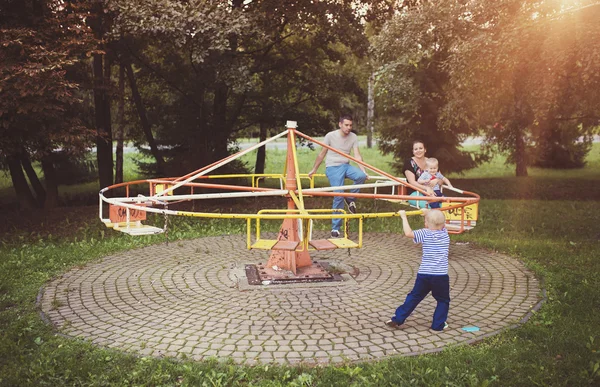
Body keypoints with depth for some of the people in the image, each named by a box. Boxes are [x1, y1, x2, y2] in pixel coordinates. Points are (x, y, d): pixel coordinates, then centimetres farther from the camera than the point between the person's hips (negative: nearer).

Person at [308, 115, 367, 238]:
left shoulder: (353, 137, 2)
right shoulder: (330, 136, -7)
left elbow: (357, 155, -5)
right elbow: (322, 154, 2)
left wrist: (363, 170, -18)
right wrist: (314, 170, 7)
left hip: (346, 166, 4)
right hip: (333, 167, -3)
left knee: (361, 176, -29)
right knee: (339, 195, -14)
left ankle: (350, 199, -1)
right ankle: (335, 228, -1)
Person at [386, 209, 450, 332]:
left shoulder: (425, 233, -5)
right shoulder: (445, 233, 5)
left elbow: (408, 233, -15)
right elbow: (439, 224, 27)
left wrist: (404, 217, -4)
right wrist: (428, 213, 35)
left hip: (424, 274, 0)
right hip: (441, 276, 0)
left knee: (414, 297, 13)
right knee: (443, 300, 17)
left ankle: (398, 319, 15)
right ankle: (438, 324, 15)